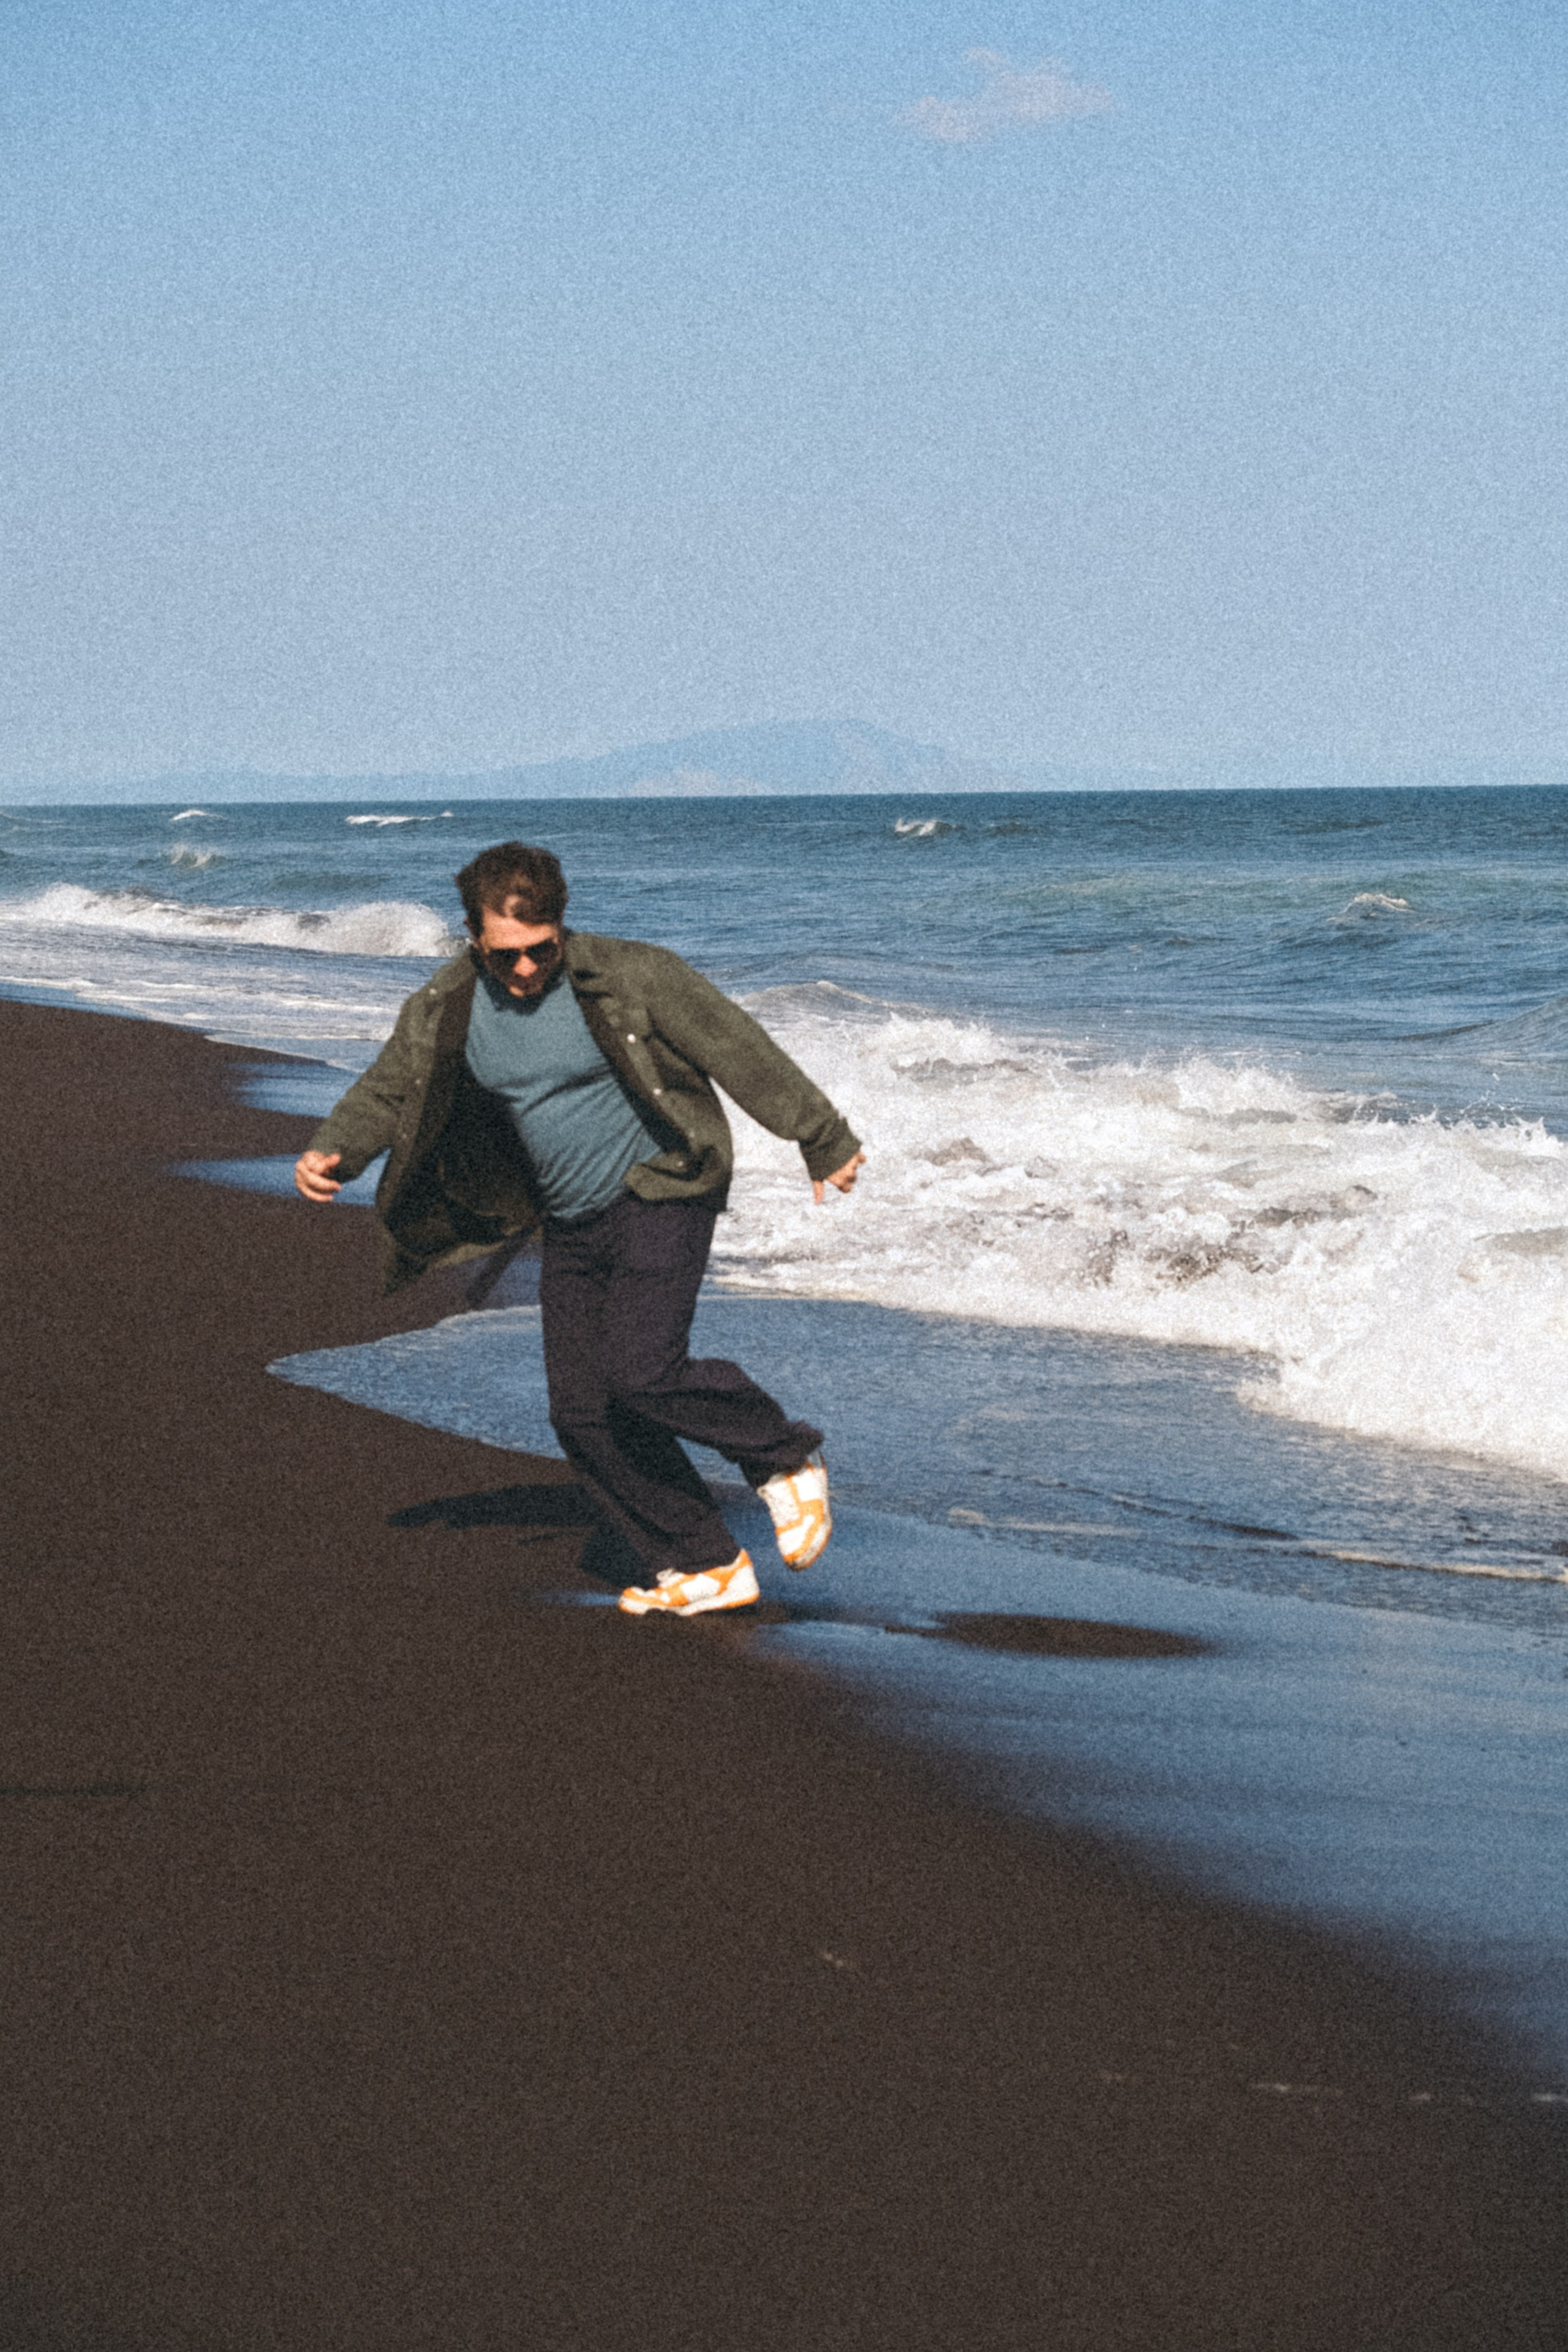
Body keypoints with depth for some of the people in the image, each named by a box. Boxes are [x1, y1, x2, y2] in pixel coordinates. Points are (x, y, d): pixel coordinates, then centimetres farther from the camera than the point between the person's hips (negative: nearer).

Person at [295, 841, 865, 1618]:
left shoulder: (633, 978, -16)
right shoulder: (445, 1011, -2)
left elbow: (739, 1051, -9)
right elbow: (385, 1094, 9)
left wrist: (823, 1141, -3)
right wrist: (329, 1153, -12)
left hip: (658, 1196, -6)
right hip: (570, 1224, 6)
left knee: (641, 1372, -23)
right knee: (583, 1413, 0)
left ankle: (784, 1458, 2)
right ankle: (704, 1568, 10)